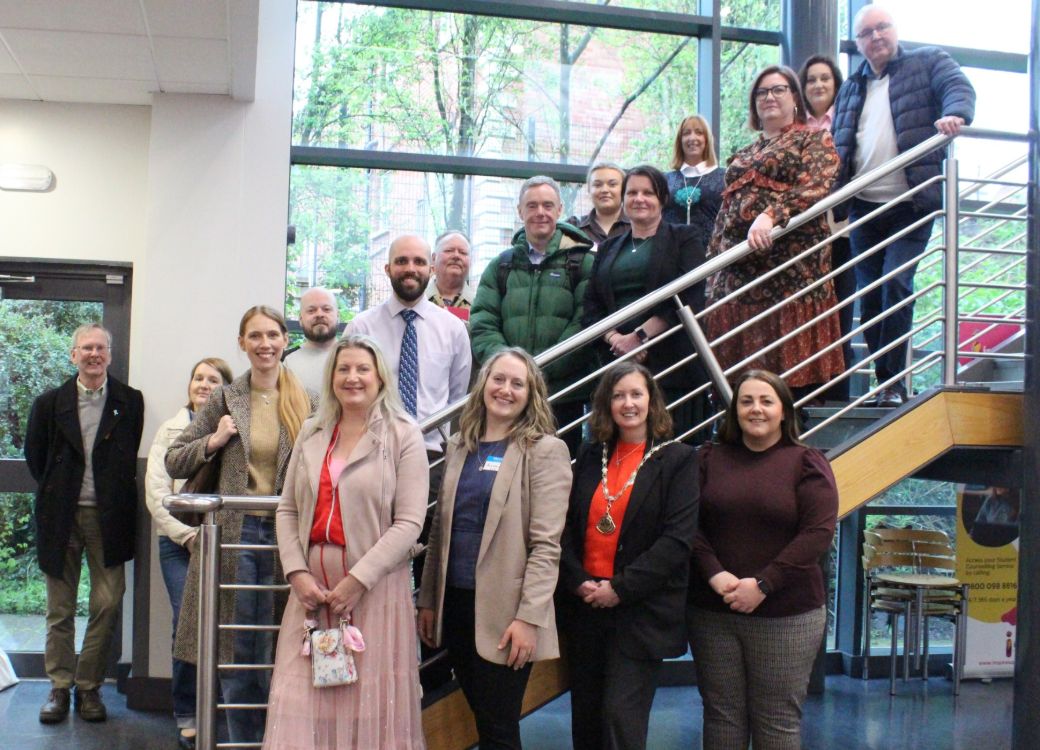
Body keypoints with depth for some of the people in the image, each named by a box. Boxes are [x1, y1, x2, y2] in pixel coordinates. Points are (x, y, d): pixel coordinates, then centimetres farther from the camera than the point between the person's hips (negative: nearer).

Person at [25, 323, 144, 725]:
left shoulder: (130, 402, 1)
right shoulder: (50, 403, 3)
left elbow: (132, 455, 6)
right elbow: (34, 454, 12)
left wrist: (115, 495, 1)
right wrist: (56, 492, 8)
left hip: (109, 517, -1)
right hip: (61, 516, 1)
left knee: (107, 605, -3)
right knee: (60, 609, 8)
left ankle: (89, 687, 11)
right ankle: (59, 687, 19)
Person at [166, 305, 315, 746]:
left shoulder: (306, 403, 3)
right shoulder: (225, 399, 5)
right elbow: (174, 463, 8)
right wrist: (213, 441, -6)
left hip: (286, 536, 0)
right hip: (235, 533, 1)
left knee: (276, 651, 5)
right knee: (234, 652, 6)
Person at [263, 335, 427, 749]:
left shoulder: (404, 435, -1)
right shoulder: (311, 432, 12)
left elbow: (409, 522, -8)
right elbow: (288, 509, 10)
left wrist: (357, 580, -14)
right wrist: (297, 572, -4)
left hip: (374, 586, -3)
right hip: (312, 585, 4)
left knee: (368, 704, 1)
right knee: (300, 703, 3)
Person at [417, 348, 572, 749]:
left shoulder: (545, 450, -6)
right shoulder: (460, 446, 10)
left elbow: (546, 545, -12)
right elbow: (440, 529, 13)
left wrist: (529, 617, -18)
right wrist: (428, 599, 11)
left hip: (503, 610, -5)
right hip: (455, 602, 5)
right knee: (483, 717, 13)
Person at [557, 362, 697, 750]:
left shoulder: (677, 459, -2)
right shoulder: (590, 457, 11)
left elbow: (677, 538, -11)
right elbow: (566, 527, 7)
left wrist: (621, 588, -15)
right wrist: (578, 582, -9)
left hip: (641, 612, -4)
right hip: (584, 605, 4)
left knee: (621, 716, -6)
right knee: (585, 718, 11)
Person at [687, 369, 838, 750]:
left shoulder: (806, 462, -1)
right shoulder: (710, 458, 7)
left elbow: (818, 532, -10)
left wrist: (763, 584, -16)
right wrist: (714, 574, -15)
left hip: (786, 616, -2)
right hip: (711, 612, 3)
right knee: (721, 716, 9)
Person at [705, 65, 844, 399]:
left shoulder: (814, 140, 8)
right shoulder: (743, 156, 26)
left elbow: (813, 187, -11)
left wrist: (771, 215, -26)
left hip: (791, 268, -5)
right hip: (738, 272, 6)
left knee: (791, 367, -9)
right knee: (739, 371, 0)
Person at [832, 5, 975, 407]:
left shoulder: (927, 62, 8)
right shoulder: (851, 88, 20)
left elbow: (959, 87, -9)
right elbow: (837, 146, 19)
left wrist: (954, 114, -32)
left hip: (911, 206, -5)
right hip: (864, 209, 5)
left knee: (896, 285, -17)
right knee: (869, 296, 5)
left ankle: (893, 382, -11)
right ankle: (883, 380, 14)